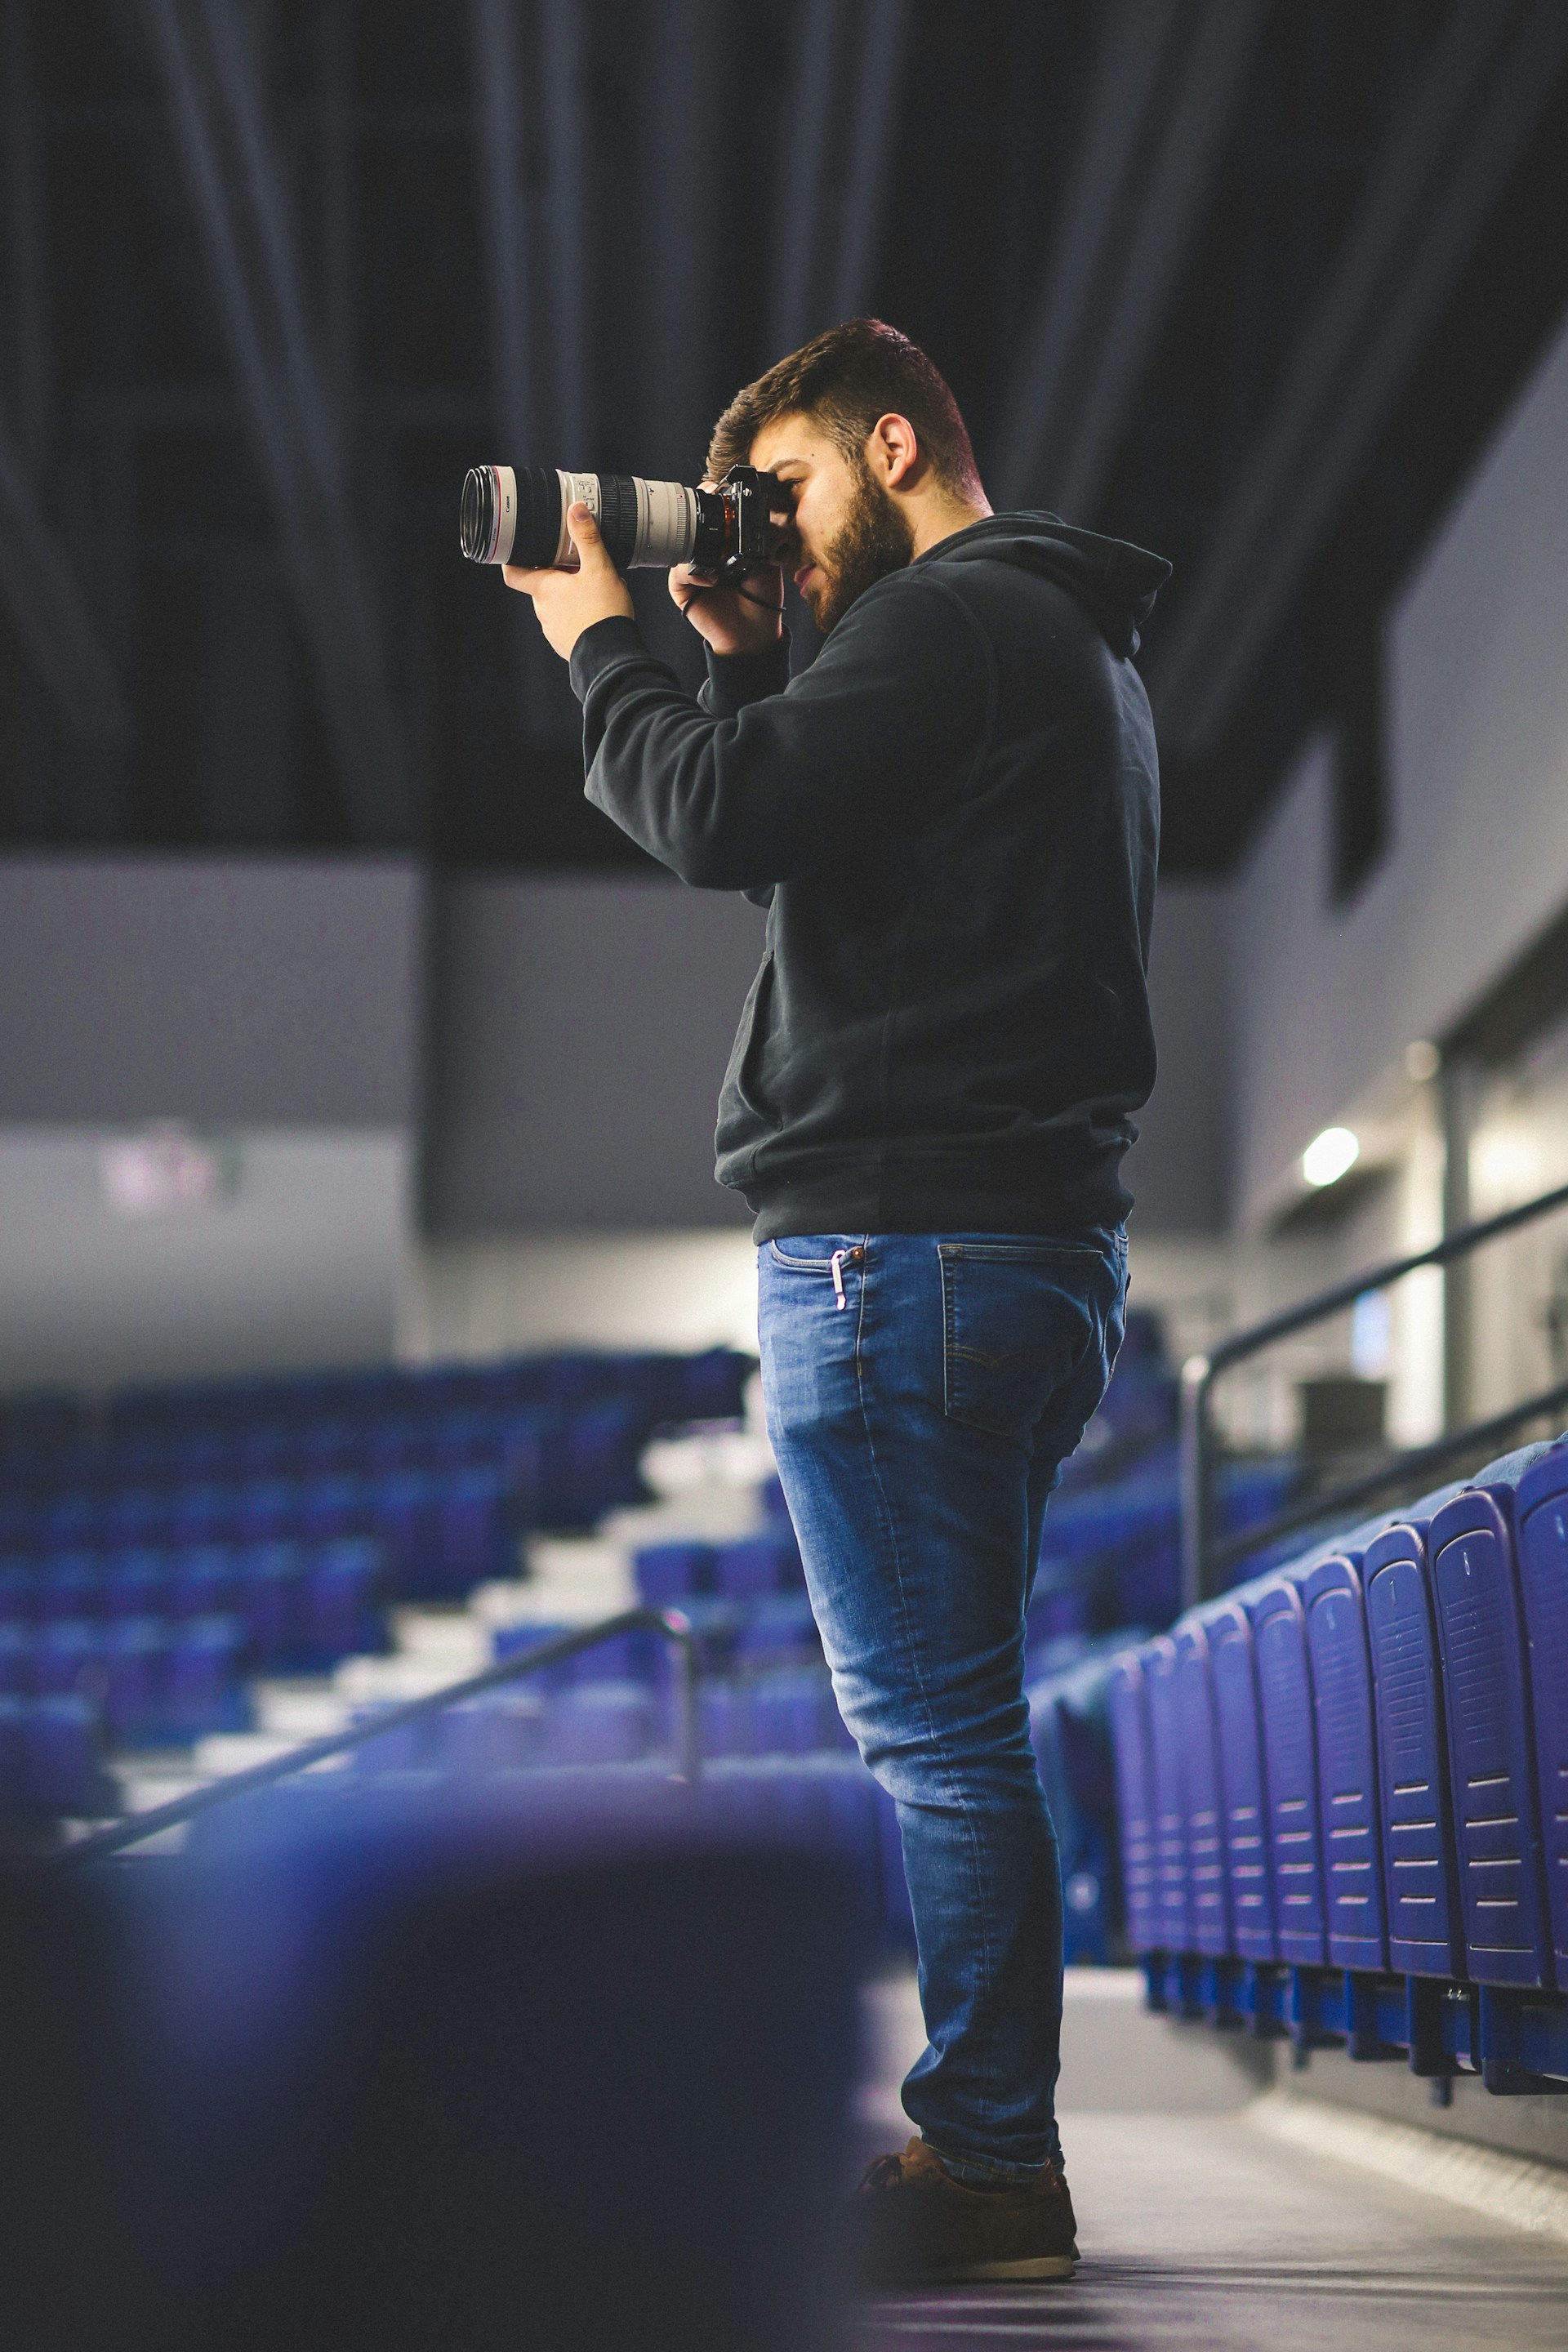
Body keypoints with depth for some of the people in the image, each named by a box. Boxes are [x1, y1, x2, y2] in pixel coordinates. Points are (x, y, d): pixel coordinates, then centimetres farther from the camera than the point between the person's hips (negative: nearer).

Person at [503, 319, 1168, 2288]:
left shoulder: (953, 618, -9)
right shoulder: (1077, 645, 24)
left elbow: (725, 818, -19)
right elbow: (828, 828, 25)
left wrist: (601, 641, -3)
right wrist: (745, 662, 15)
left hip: (903, 1240, -11)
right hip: (1036, 1245, 11)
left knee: (935, 1727, -7)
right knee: (954, 1724, 14)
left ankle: (988, 2163, -2)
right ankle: (987, 2136, 19)